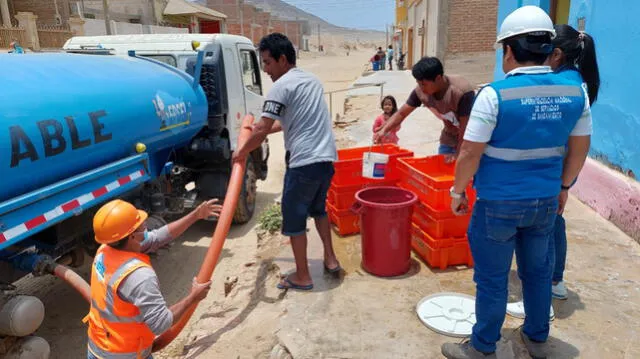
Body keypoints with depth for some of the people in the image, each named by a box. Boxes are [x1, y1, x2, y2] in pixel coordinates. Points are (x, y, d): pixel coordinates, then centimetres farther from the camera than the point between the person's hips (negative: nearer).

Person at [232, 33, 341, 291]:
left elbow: (262, 129, -14)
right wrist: (265, 129, 30)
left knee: (294, 218, 7)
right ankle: (330, 259, 31)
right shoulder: (312, 80, 18)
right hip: (326, 158, 9)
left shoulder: (282, 85, -9)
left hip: (304, 162, -8)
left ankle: (302, 277, 17)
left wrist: (242, 152, 2)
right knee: (318, 208, 28)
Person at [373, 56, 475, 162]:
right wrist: (384, 130, -20)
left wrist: (458, 154, -22)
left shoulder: (462, 92, -32)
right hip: (449, 138, 5)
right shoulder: (421, 91, -17)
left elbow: (466, 127, -26)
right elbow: (401, 113, -6)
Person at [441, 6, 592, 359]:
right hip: (546, 200, 6)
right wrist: (563, 187, 20)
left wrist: (457, 190, -2)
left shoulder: (495, 94, -18)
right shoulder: (574, 91, -2)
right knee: (538, 271, 22)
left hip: (499, 203, -5)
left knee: (492, 278, 8)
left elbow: (470, 152, -16)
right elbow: (580, 149, 7)